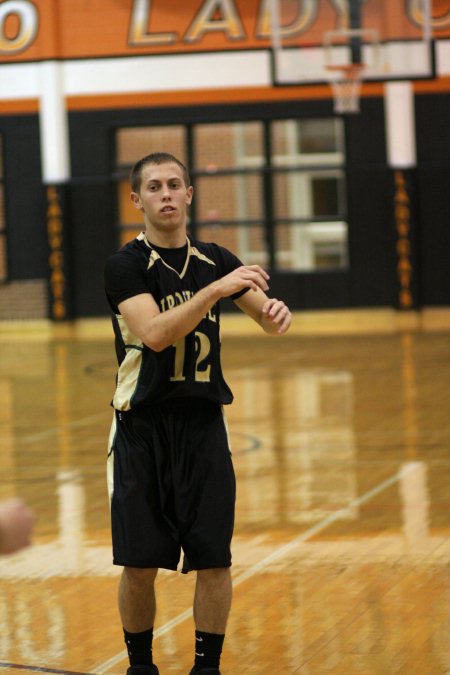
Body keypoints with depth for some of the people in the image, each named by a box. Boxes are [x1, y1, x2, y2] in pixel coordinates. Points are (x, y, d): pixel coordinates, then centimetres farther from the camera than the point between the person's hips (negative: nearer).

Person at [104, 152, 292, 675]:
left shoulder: (215, 260, 6)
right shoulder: (125, 265, -8)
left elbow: (268, 319, 7)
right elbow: (155, 333, -21)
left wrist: (277, 312, -17)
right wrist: (217, 288, -29)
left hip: (203, 423, 3)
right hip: (142, 426, -3)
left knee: (214, 560, 0)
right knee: (139, 565, -1)